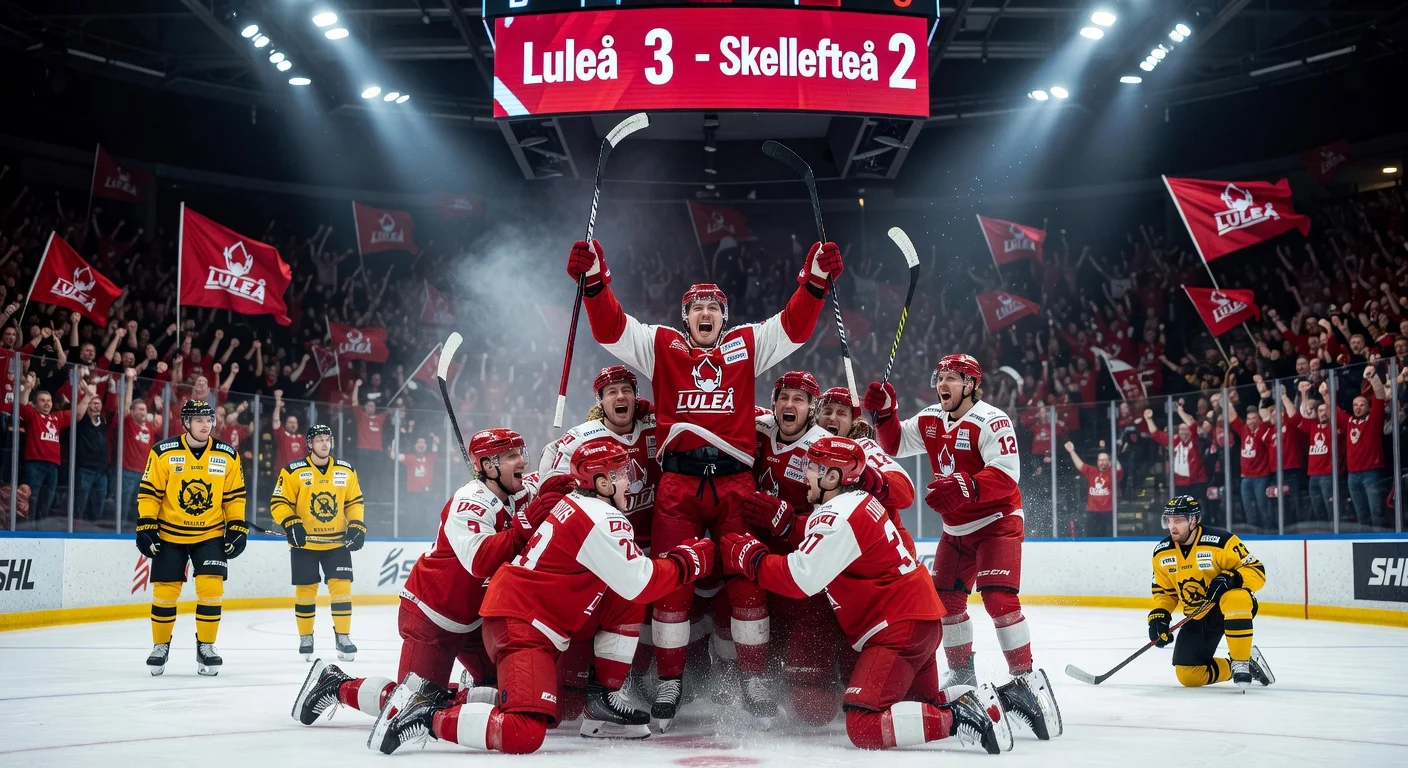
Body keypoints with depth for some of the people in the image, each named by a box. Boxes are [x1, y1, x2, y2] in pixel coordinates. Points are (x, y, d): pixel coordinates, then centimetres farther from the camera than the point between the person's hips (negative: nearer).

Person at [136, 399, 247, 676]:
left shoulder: (227, 456, -2)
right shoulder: (163, 453, -9)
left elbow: (235, 496, 4)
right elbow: (149, 492, -5)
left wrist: (237, 528, -1)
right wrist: (146, 527, -9)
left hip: (211, 534, 1)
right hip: (169, 535, -1)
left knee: (211, 588, -10)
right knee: (165, 591, 2)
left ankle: (205, 647, 4)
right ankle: (160, 646, 22)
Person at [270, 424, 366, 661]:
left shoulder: (346, 470, 5)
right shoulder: (293, 472, -7)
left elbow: (355, 502, 11)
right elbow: (279, 503, -7)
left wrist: (357, 526, -2)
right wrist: (291, 524, -21)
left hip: (337, 542, 2)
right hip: (304, 544, -2)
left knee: (342, 587, -4)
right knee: (305, 590, 3)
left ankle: (343, 636, 8)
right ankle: (305, 638, 18)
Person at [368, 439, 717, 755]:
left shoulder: (575, 503, 11)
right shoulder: (602, 519, -18)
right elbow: (640, 584, -18)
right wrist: (689, 559, -6)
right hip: (518, 626, -11)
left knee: (629, 606, 9)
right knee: (524, 733, -25)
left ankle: (603, 697, 15)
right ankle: (427, 715, -12)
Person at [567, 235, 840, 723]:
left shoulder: (747, 346, 16)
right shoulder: (661, 346, 14)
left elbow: (794, 326, 8)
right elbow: (611, 328, 4)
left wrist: (816, 279, -5)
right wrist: (594, 281, -11)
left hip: (735, 480, 1)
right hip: (677, 480, -1)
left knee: (748, 578, 0)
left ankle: (754, 679, 12)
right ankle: (669, 681, 8)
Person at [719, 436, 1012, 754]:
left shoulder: (840, 517, -18)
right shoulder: (859, 501, 13)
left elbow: (799, 579, -23)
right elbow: (814, 553, 18)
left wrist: (750, 555, -10)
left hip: (899, 628, -11)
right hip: (919, 617, 11)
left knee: (864, 726, -16)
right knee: (919, 704, 24)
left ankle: (961, 717, -21)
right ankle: (996, 699, 12)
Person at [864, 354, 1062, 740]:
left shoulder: (990, 421, -20)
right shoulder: (930, 421, 5)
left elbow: (1006, 476, -29)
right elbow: (895, 444, 12)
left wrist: (965, 487, -44)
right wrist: (884, 412, -5)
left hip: (997, 522, -8)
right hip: (956, 529, 8)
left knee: (998, 597, -21)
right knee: (945, 598, 9)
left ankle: (1026, 678, -16)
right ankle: (962, 675, 24)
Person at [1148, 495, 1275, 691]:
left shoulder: (1220, 541, -20)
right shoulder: (1162, 553, -3)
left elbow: (1257, 572, -19)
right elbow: (1164, 592, 9)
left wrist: (1230, 578, -37)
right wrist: (1158, 617, -8)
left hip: (1234, 608, -5)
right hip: (1197, 618, 5)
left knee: (1234, 598, -42)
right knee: (1189, 675, -5)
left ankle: (1241, 662, -25)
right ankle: (1233, 667, 21)